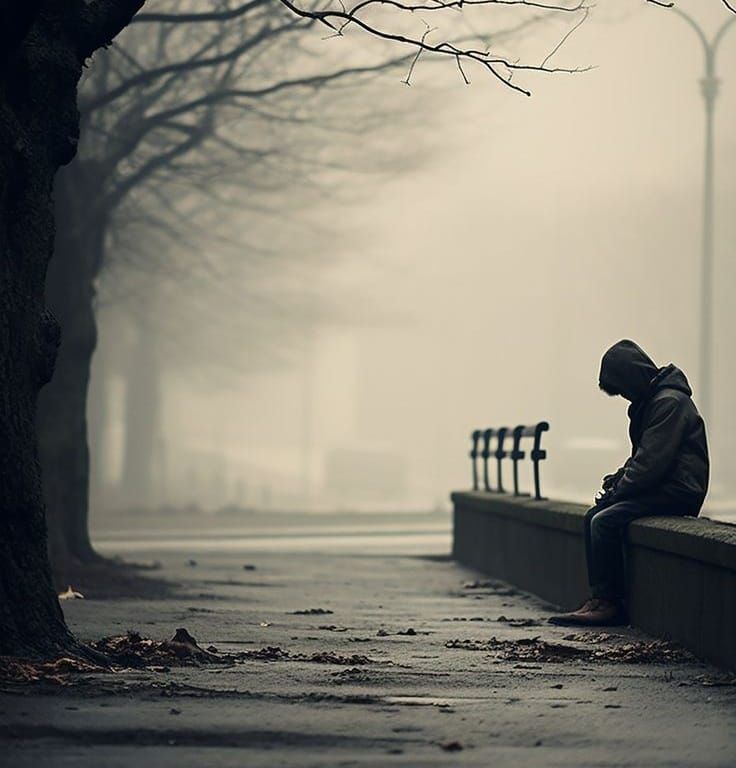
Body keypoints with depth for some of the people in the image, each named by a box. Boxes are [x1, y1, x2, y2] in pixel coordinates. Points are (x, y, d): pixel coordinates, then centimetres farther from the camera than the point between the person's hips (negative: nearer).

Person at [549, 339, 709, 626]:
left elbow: (652, 463, -22)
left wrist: (618, 491, -13)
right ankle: (599, 598, -2)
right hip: (658, 489, 10)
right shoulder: (650, 401, 16)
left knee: (605, 521, -20)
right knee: (593, 516, 3)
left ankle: (610, 603, -13)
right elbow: (641, 458, 21)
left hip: (677, 494, -10)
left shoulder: (669, 402, -16)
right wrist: (615, 480, 6)